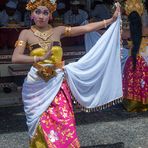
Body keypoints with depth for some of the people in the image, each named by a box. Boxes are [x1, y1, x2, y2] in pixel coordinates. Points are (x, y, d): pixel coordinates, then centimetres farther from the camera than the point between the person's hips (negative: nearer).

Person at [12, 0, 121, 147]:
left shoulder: (58, 31, 4)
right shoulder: (26, 33, -2)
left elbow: (86, 28, 2)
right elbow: (15, 58, -15)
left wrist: (111, 19, 0)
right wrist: (41, 58, -25)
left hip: (58, 84, 2)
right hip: (37, 86, -1)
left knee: (64, 123, -2)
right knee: (42, 125, 3)